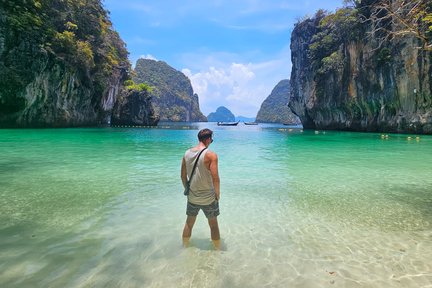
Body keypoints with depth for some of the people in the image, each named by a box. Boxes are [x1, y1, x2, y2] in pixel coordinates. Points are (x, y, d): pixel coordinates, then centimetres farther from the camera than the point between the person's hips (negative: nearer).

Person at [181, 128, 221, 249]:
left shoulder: (187, 153, -2)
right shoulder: (211, 155, -19)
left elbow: (183, 176, 5)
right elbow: (215, 178, -21)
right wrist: (218, 194, -5)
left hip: (192, 197, 4)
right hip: (209, 198, -4)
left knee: (189, 223, 23)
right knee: (213, 224, 17)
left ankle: (185, 247, 41)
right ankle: (218, 250, 32)